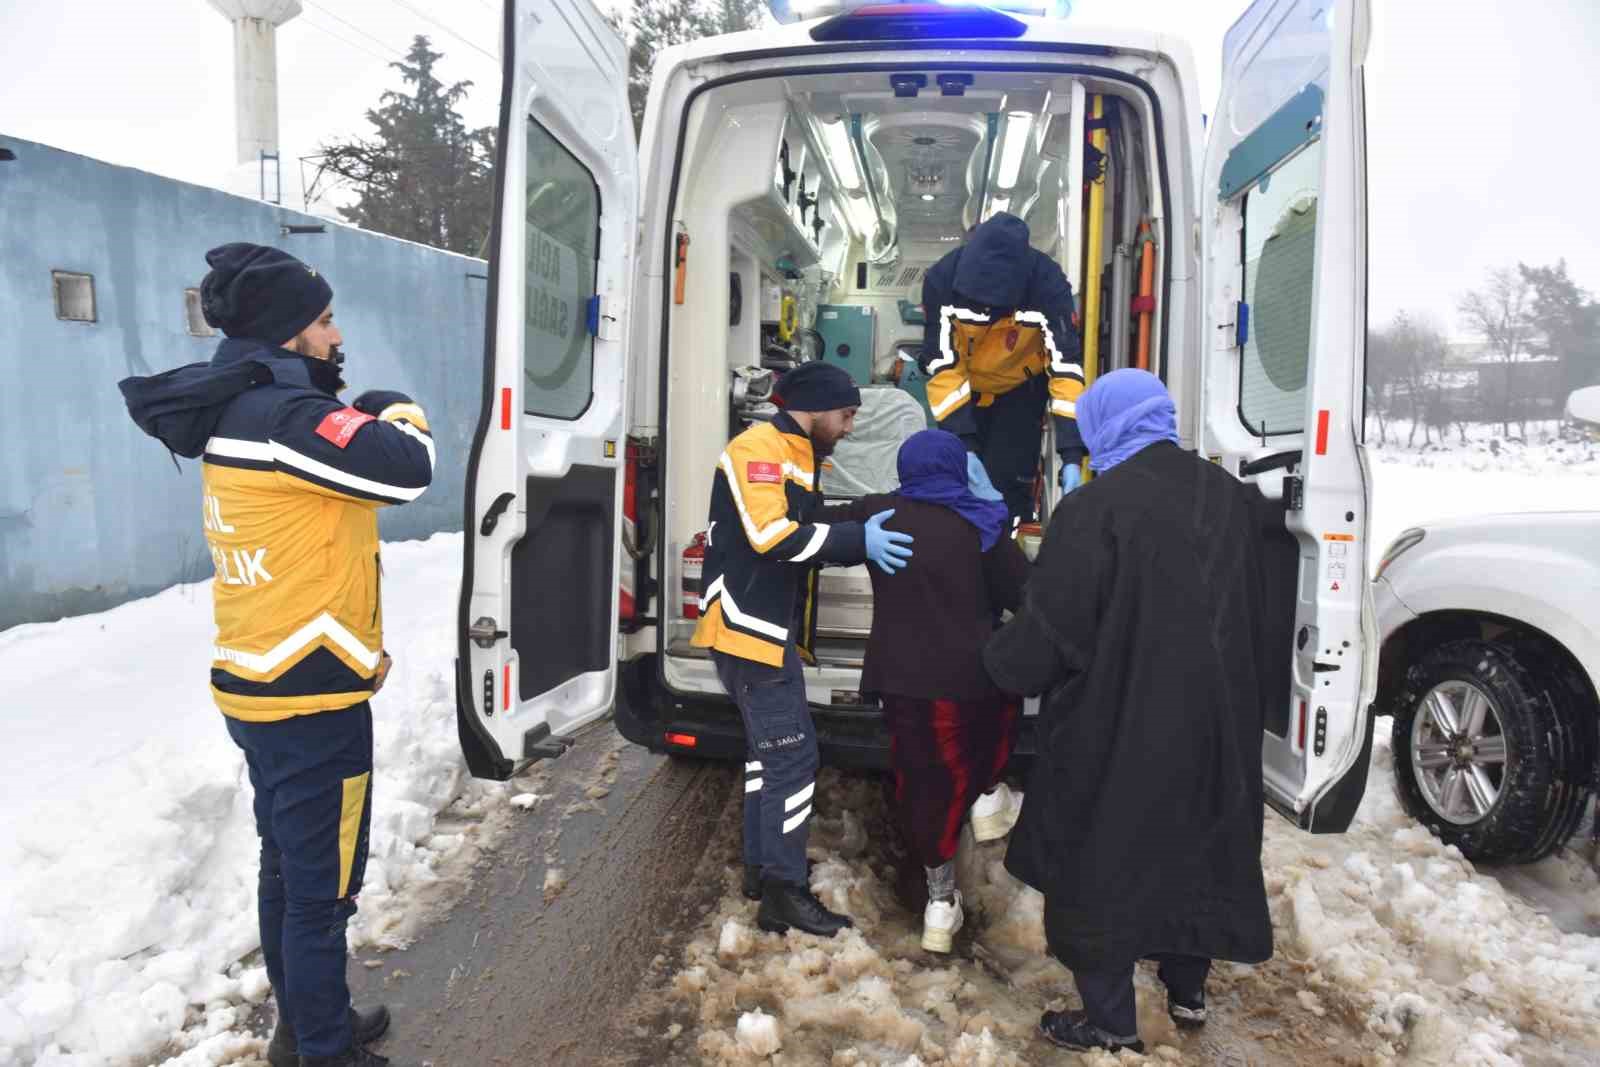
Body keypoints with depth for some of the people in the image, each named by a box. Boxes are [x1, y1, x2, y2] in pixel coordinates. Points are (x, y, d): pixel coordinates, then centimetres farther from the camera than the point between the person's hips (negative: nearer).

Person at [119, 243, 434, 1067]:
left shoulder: (236, 413, 10)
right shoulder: (285, 416, -21)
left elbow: (334, 456, 21)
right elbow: (406, 470, -28)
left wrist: (365, 420, 2)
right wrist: (400, 415, -7)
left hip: (258, 687, 10)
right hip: (312, 696, -10)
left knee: (287, 868, 21)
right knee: (323, 884, 4)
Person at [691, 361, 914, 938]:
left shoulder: (796, 457, 19)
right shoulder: (758, 449, -14)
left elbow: (805, 537, 14)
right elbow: (770, 535, -25)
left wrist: (865, 538, 0)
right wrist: (859, 539, -22)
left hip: (771, 631, 11)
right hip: (750, 629, -11)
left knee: (770, 748, 17)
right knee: (793, 753, -8)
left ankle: (761, 866, 30)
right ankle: (783, 893, 1)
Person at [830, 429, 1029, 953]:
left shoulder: (877, 514, 3)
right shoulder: (980, 525, -4)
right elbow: (1024, 596, 0)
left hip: (899, 676, 2)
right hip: (968, 676, -2)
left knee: (921, 781, 13)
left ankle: (941, 898, 19)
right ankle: (989, 796, 33)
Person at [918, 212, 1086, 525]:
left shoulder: (1048, 283, -31)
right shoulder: (942, 279, -30)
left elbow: (1066, 369, -32)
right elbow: (941, 367, -26)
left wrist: (1072, 456, -39)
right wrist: (963, 443, -33)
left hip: (1021, 390, -1)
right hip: (963, 388, 1)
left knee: (1008, 483, -8)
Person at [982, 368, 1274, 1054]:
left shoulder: (1096, 508, -20)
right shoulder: (1228, 496, 4)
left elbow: (1050, 630, -17)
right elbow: (1255, 625, 13)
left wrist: (999, 660, 1)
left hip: (1117, 728, -7)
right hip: (1214, 725, 7)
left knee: (1099, 859, 9)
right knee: (1195, 846, 23)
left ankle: (1111, 1021, 20)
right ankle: (1188, 992, 39)